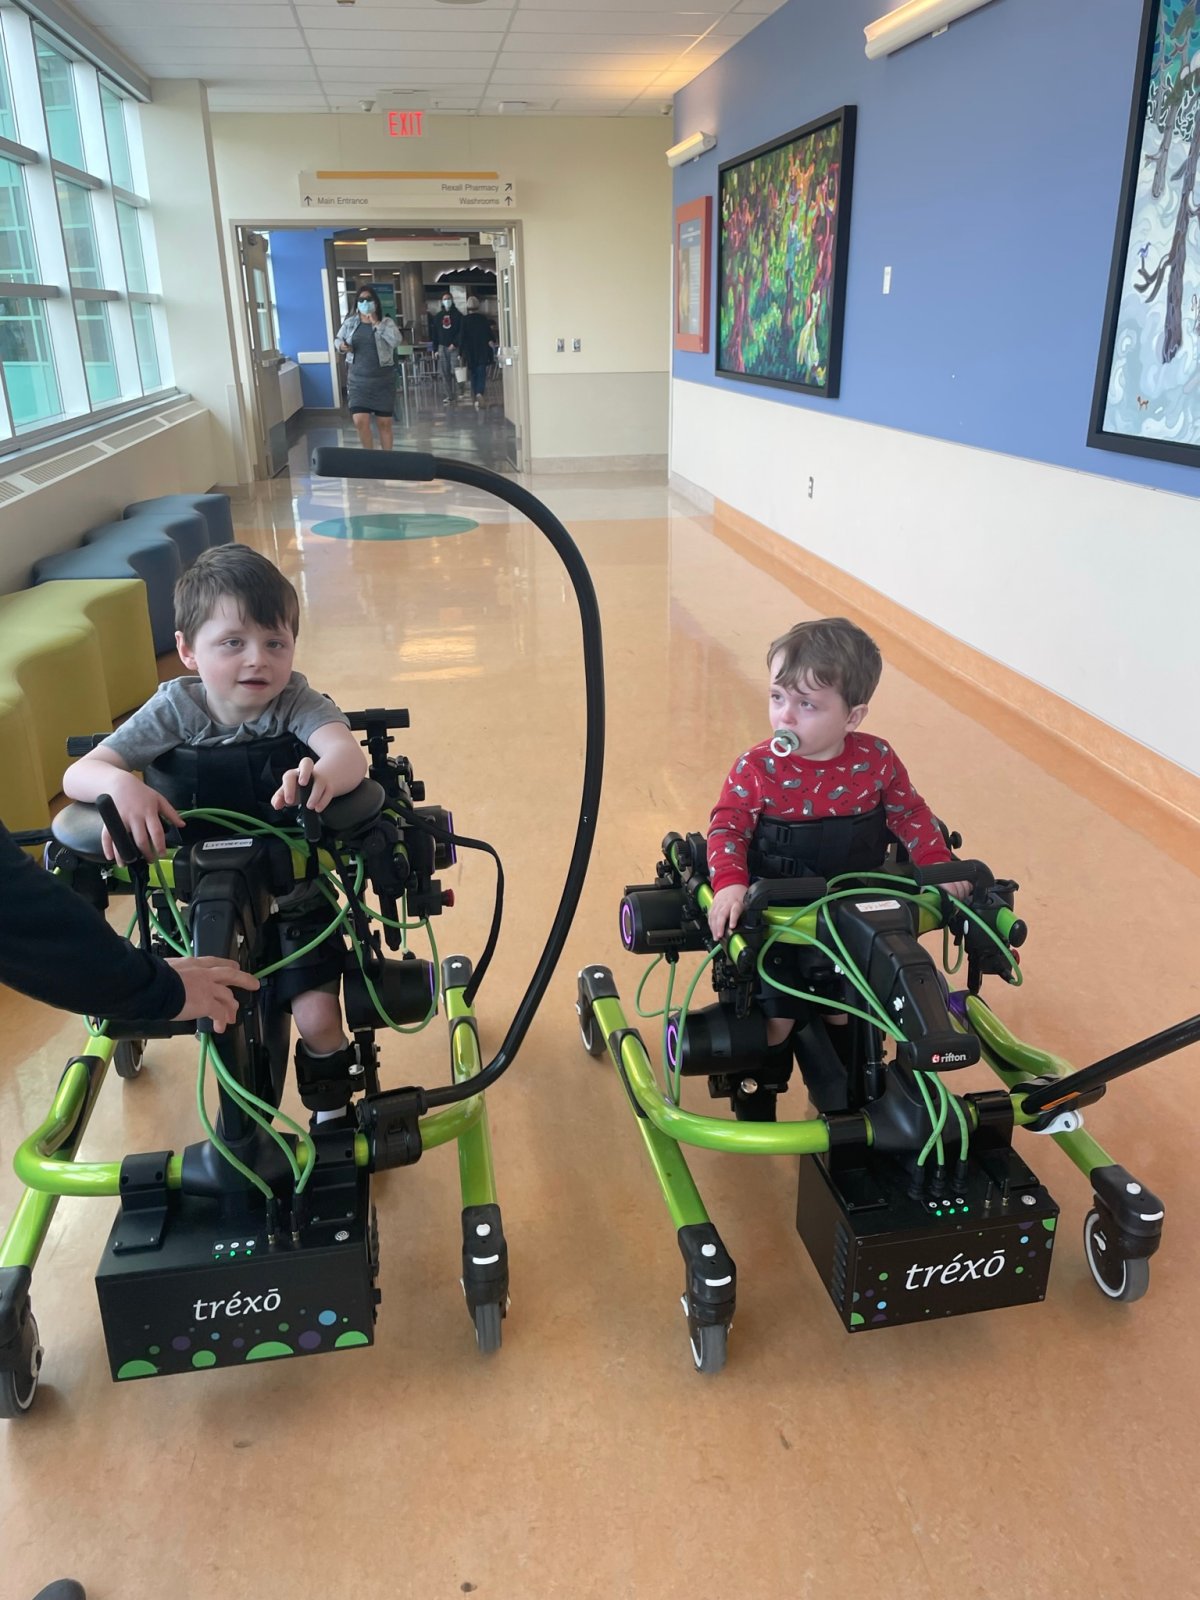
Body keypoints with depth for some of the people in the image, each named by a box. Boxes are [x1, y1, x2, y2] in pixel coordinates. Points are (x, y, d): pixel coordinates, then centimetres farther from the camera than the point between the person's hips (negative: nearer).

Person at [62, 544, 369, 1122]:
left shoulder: (296, 703, -17)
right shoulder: (174, 709, -12)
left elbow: (347, 749, -37)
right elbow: (78, 773, -15)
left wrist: (325, 775, -62)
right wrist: (120, 784, -40)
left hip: (293, 901, -2)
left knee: (317, 1016, -13)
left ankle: (330, 1111, 19)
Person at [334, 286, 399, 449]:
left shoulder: (386, 322, -2)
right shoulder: (350, 323, 5)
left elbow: (396, 340, -19)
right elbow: (338, 339, 18)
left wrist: (376, 324, -18)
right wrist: (341, 346, -6)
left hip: (382, 379, -1)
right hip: (358, 379, 1)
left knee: (384, 422, 4)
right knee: (360, 421, -9)